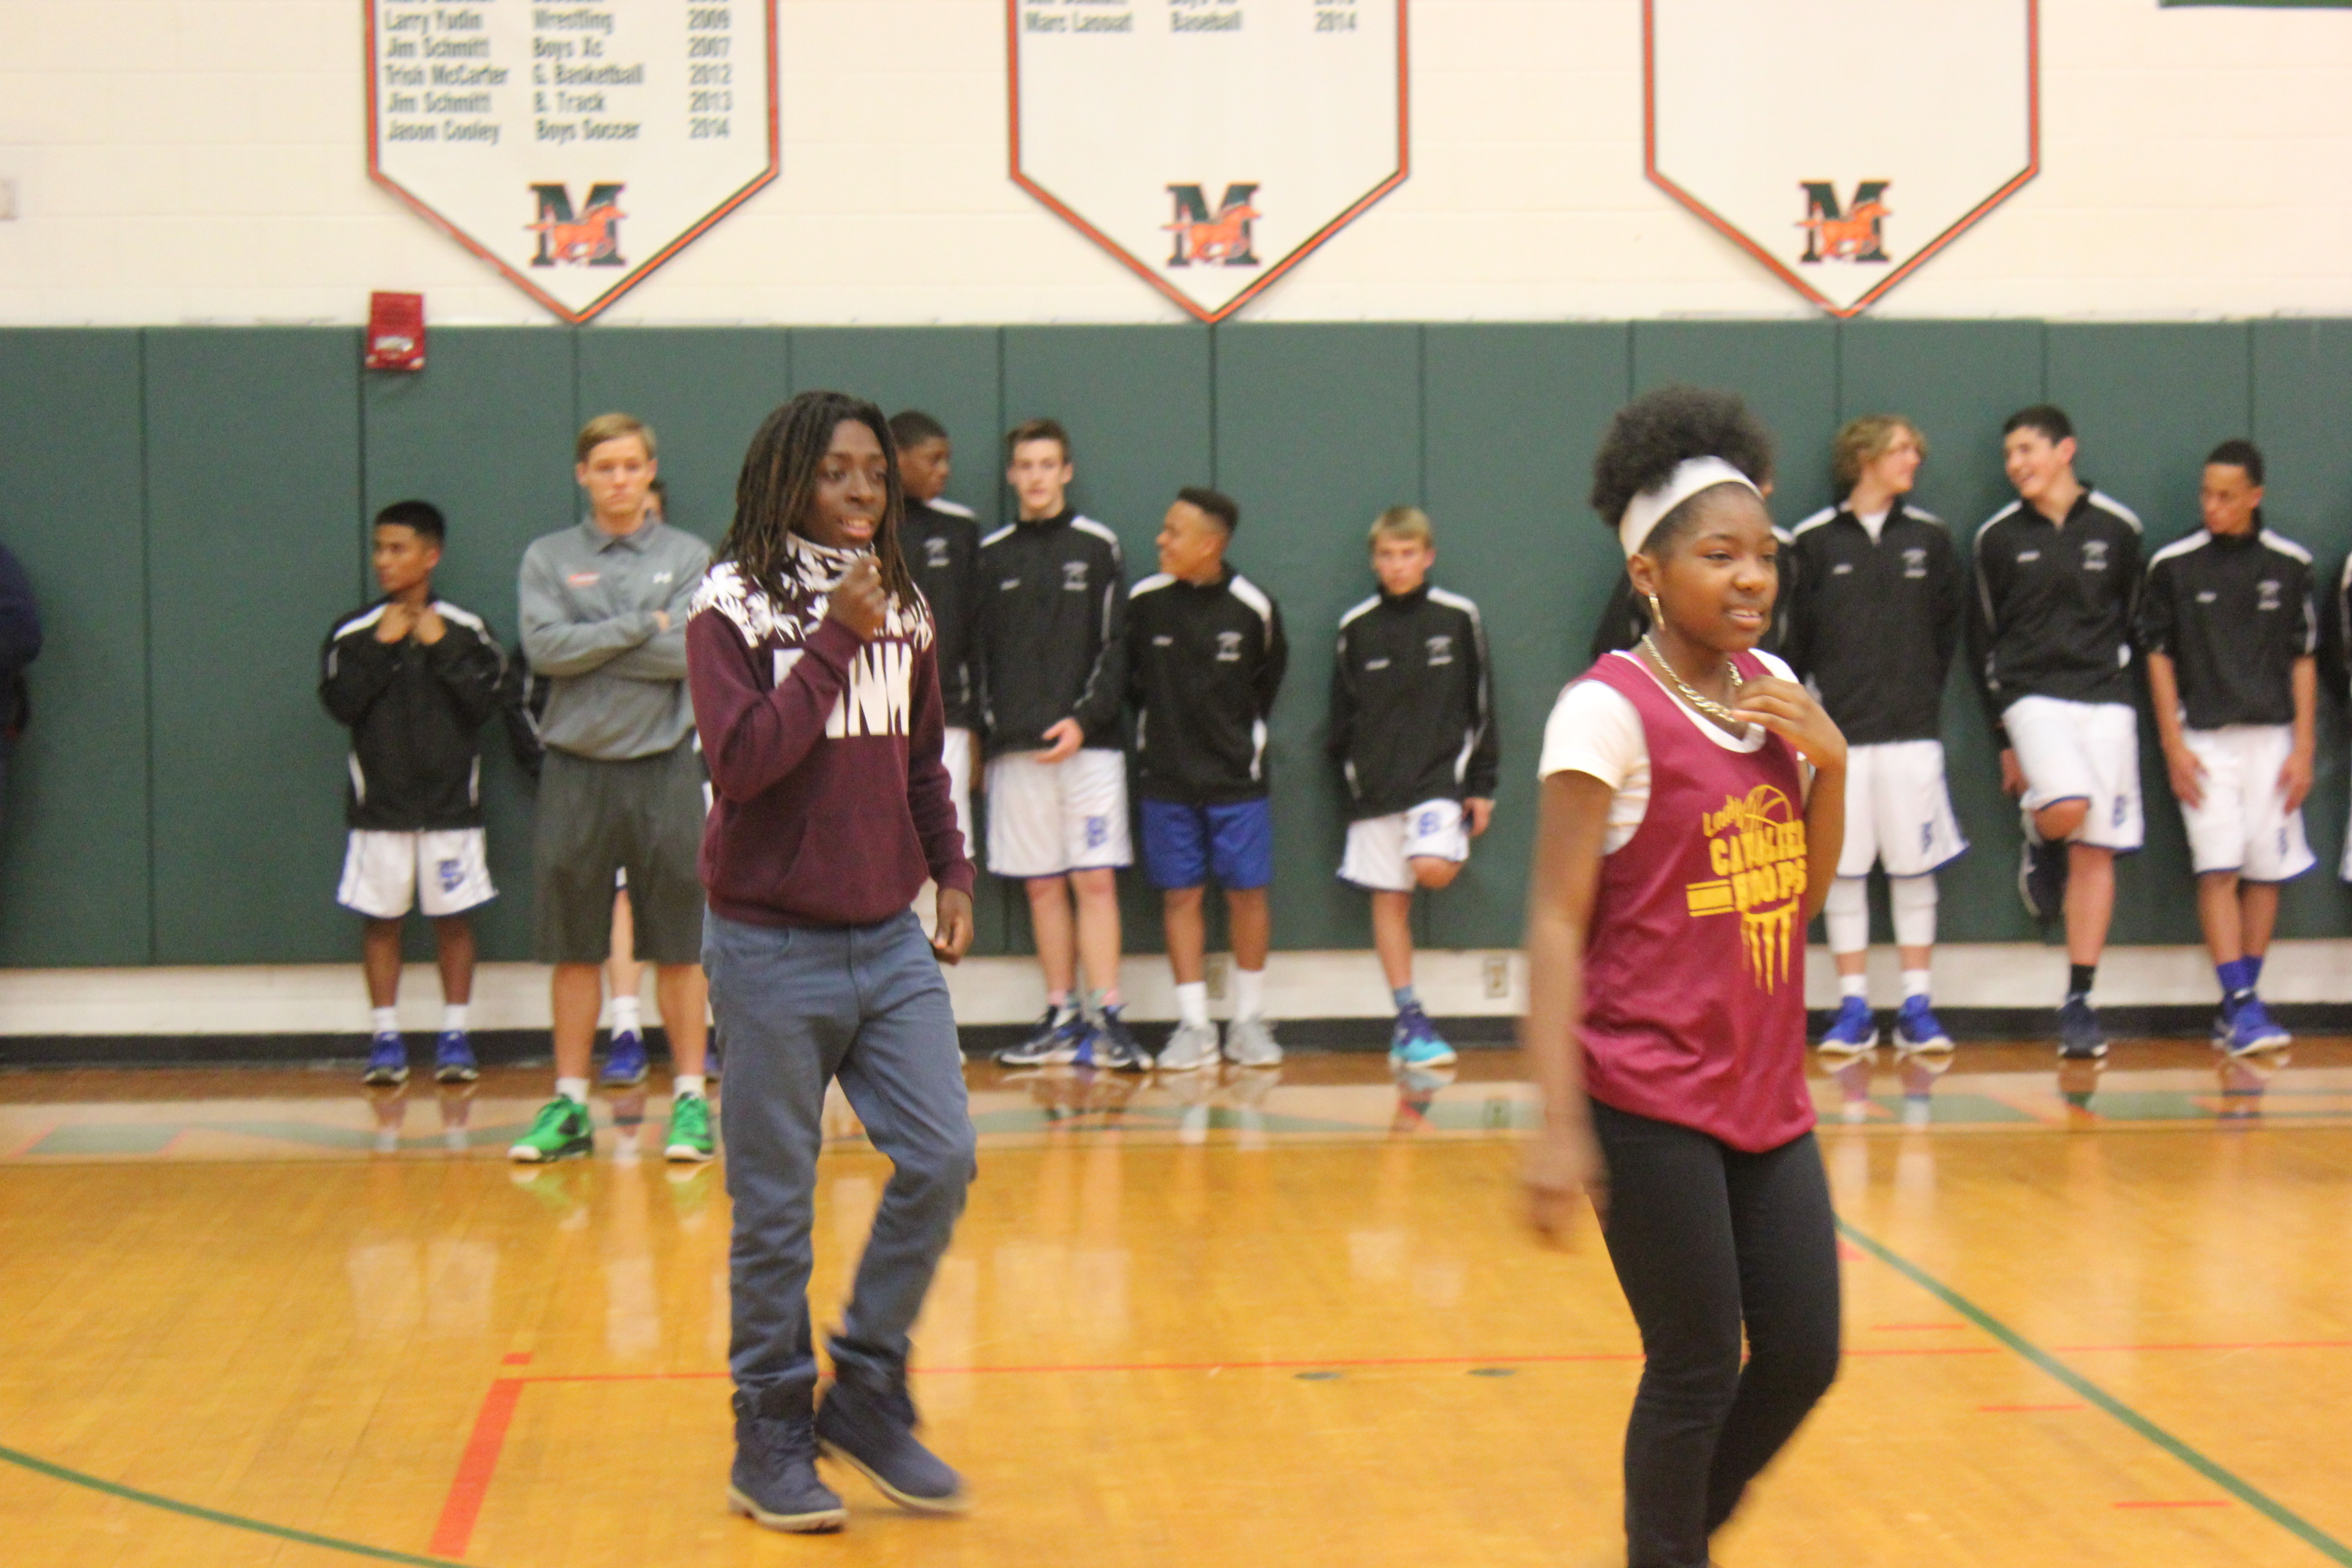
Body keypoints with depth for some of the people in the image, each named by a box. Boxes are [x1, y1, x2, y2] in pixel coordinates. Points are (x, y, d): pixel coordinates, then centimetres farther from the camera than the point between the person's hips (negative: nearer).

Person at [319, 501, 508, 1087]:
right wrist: (384, 649, -11)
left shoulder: (465, 630, 3)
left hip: (449, 798, 0)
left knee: (453, 918, 2)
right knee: (380, 918, 1)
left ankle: (454, 1036, 10)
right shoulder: (353, 633, 3)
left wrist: (440, 648, -9)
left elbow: (488, 702, -6)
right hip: (379, 801, 0)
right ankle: (385, 1037, 8)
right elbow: (340, 702, -8)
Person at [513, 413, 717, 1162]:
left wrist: (590, 644, -7)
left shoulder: (688, 558, 4)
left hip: (664, 768, -1)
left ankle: (690, 1098, 8)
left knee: (679, 945, 1)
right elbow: (543, 648, -8)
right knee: (574, 949, 5)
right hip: (576, 769, 1)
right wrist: (639, 628, -9)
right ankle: (570, 1105, 12)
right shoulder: (548, 559, 6)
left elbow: (687, 653, -9)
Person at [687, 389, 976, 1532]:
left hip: (891, 941, 5)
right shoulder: (732, 608, -6)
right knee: (774, 1204, 1)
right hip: (773, 945, -5)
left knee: (941, 1159, -4)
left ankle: (868, 1397, 12)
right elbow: (741, 757, -20)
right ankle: (772, 1442, 13)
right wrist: (836, 638, -18)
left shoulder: (902, 607, 11)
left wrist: (953, 875, 11)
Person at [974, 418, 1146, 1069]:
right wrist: (987, 729, -1)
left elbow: (1114, 645, 1)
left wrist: (1083, 720, -11)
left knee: (1095, 880, -7)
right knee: (1042, 886, 4)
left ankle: (1109, 1019, -8)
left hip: (1087, 742, -2)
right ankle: (1061, 1021, 9)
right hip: (1014, 747, 2)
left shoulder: (1097, 547, 5)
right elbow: (978, 651, 10)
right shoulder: (991, 554, 11)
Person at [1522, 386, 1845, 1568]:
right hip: (1652, 1101, -7)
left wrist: (1830, 759, -3)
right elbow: (1557, 921, -15)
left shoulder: (1774, 691, 8)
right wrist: (1560, 1123, -21)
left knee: (1803, 1356, 9)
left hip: (1766, 1092, 7)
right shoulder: (1609, 711, -13)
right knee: (1696, 1369, -1)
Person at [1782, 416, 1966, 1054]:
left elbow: (1949, 625, 15)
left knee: (1914, 869, 3)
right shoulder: (1815, 540, 0)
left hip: (1912, 730, 2)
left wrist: (1925, 693, 10)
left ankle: (1917, 1008, 8)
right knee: (1843, 869, 1)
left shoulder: (1929, 537, 7)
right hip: (1838, 732, -1)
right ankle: (1852, 1009, 8)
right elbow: (1794, 636, 3)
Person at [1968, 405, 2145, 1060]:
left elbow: (2131, 618, 15)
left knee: (2097, 851, -1)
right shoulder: (1998, 537, 4)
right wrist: (2004, 737, 4)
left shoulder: (2118, 528, 4)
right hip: (2033, 695, -1)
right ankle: (2039, 844, 10)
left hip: (2106, 698, 1)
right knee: (2066, 807, -27)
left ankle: (2079, 1001, 5)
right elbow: (1982, 638, 7)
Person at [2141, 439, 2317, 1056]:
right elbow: (2158, 654, 4)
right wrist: (2173, 745, -3)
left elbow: (2304, 658, 7)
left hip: (2272, 738, 2)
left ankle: (2242, 1005, 10)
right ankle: (2239, 1005, -13)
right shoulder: (2174, 565, 0)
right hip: (2203, 738, -2)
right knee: (2219, 870, -11)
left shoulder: (2289, 564, 4)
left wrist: (2303, 749, 2)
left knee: (2266, 871, 2)